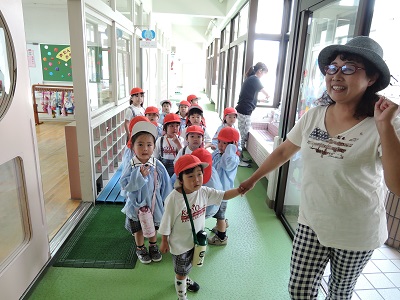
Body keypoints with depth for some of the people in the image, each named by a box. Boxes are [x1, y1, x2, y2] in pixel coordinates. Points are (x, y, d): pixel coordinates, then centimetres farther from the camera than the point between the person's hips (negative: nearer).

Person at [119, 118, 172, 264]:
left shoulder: (158, 166, -17)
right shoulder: (131, 167, -19)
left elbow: (165, 185, -7)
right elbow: (125, 185, -22)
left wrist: (166, 201, -3)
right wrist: (140, 176, -33)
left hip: (154, 203, 1)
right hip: (137, 205, -1)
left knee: (153, 227, 23)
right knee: (138, 229, 20)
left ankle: (153, 247, 47)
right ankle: (140, 248, 44)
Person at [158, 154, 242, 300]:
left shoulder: (204, 192, -17)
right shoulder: (173, 198, -31)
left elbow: (224, 195, -11)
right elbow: (167, 223, -19)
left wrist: (240, 189, -27)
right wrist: (164, 242, -7)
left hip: (196, 239, 5)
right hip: (180, 243, -5)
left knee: (187, 267, 32)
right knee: (181, 271, 19)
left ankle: (184, 279, 63)